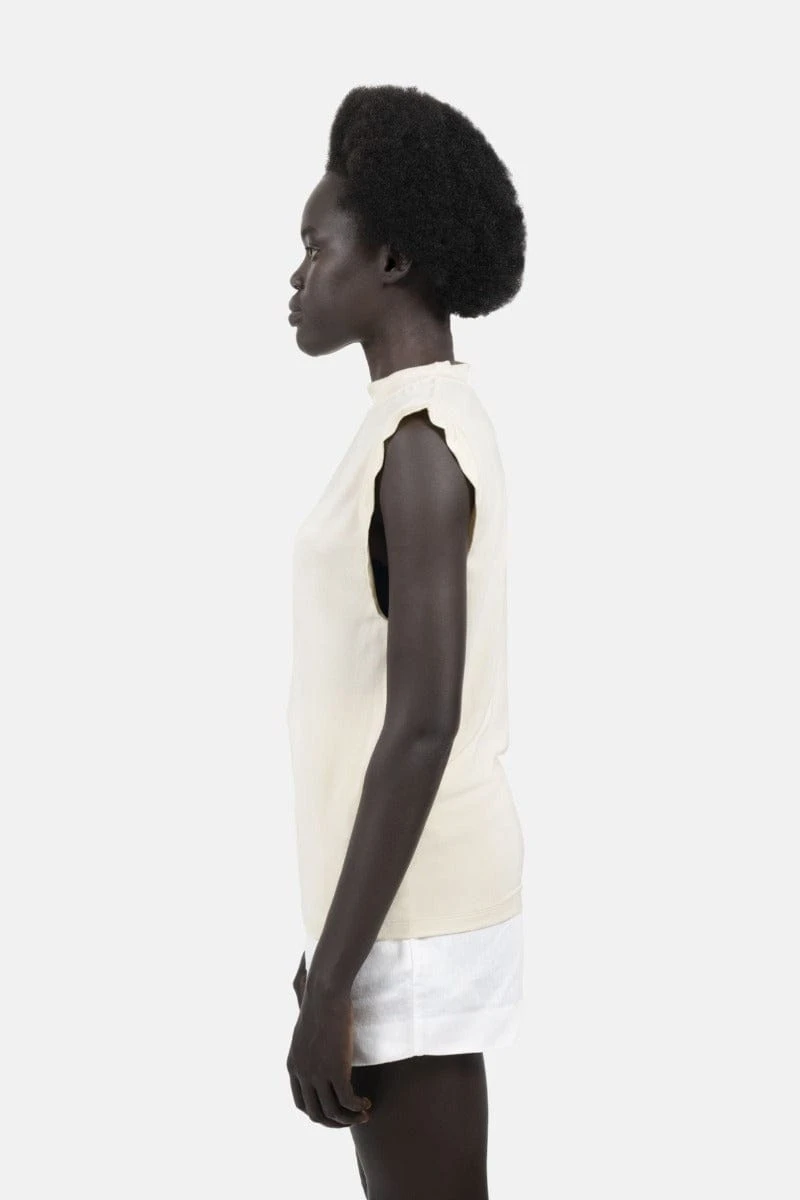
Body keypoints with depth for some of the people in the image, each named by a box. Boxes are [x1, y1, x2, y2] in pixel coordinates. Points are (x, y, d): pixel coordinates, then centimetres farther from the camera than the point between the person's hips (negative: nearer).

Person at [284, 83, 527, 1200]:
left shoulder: (419, 442, -20)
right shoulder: (439, 428, 12)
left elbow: (423, 728, -25)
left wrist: (330, 983, -21)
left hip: (410, 918, -10)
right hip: (412, 897, 10)